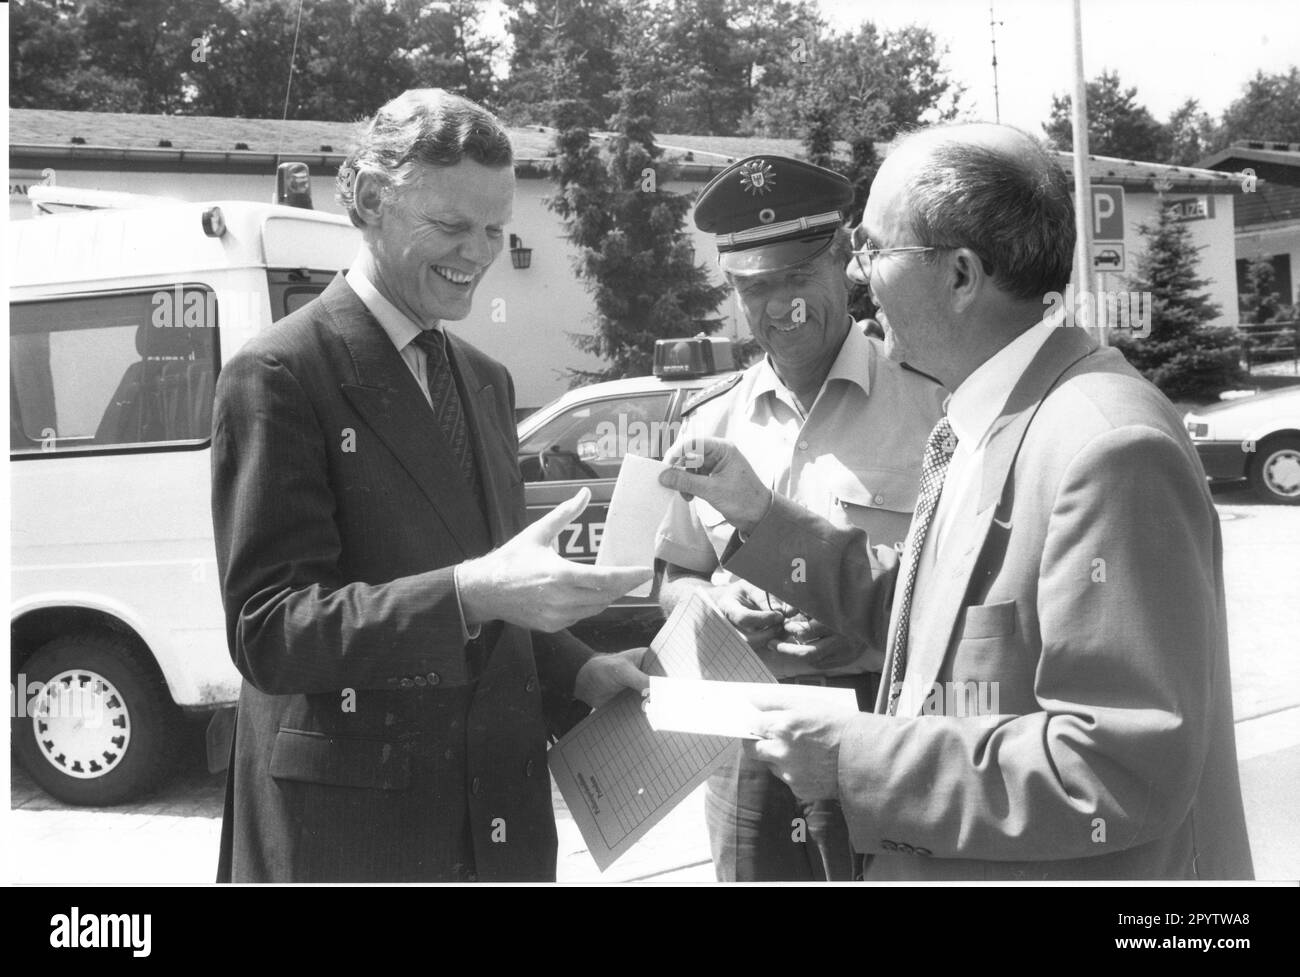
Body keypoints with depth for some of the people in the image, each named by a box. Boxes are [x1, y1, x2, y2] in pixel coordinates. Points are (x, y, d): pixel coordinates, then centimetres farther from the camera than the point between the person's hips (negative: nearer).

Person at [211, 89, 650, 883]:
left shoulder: (488, 382, 11)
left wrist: (578, 674, 0)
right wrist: (473, 591, -30)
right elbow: (266, 631, -18)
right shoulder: (280, 377, -11)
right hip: (347, 824, -6)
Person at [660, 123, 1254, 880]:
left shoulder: (1107, 448, -25)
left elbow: (1123, 769, -27)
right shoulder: (976, 428, 5)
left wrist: (856, 762, -24)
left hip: (1069, 862, -8)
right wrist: (761, 519, 6)